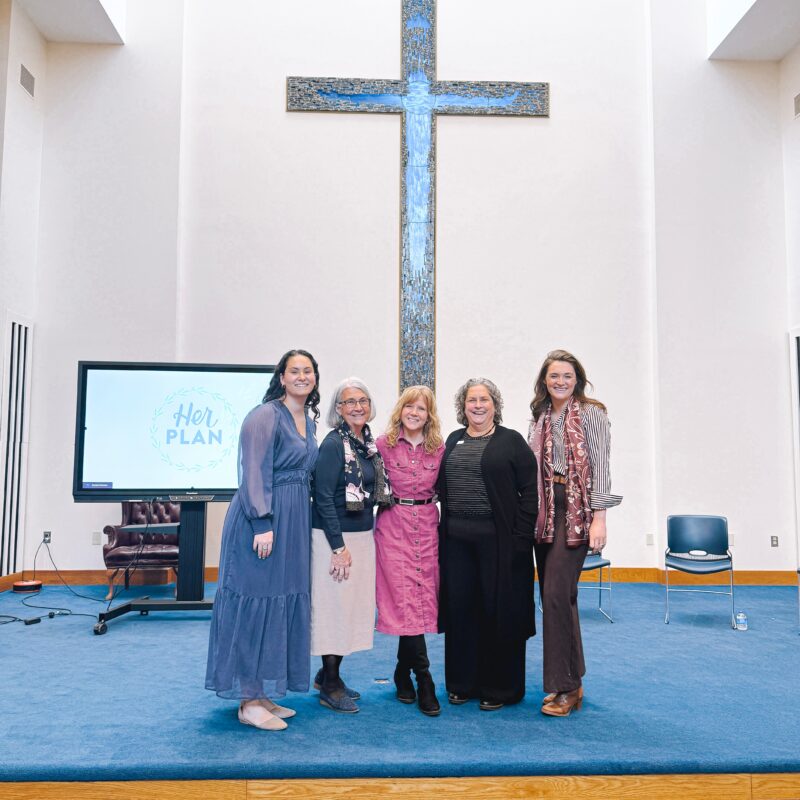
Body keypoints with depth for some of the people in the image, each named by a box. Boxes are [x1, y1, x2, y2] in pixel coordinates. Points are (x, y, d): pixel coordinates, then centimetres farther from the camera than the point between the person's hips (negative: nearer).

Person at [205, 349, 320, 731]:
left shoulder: (309, 422, 15)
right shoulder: (265, 415, -10)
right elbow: (255, 473, -17)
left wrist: (298, 522, 16)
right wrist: (263, 524, -23)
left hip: (295, 522, 9)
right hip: (263, 519, -9)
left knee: (284, 603, 11)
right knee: (256, 602, -3)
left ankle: (265, 695, 22)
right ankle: (249, 701, 7)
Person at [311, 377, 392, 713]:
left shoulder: (370, 443, 9)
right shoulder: (334, 444, -13)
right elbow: (324, 498, -16)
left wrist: (368, 534, 13)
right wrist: (339, 547, -17)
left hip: (364, 535, 8)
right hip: (334, 537, -8)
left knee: (355, 605, 13)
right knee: (335, 606, -1)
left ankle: (329, 675, 28)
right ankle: (329, 686, 14)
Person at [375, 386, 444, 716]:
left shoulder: (439, 448, 5)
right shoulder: (383, 444, -1)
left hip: (427, 527, 3)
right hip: (394, 527, -3)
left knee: (422, 598, 5)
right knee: (405, 598, -8)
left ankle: (403, 673, 22)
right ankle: (424, 680, -3)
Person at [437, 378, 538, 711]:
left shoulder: (511, 441, -1)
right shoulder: (453, 441, 13)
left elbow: (530, 490, -6)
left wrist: (520, 536, -12)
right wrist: (444, 530, 8)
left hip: (498, 540, -4)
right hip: (457, 539, 4)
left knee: (499, 609, 3)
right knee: (460, 607, 9)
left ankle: (499, 687, 18)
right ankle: (462, 682, 23)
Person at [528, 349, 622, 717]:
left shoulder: (590, 413, -4)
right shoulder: (540, 419, 14)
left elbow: (600, 467, -9)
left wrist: (599, 518, -15)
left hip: (576, 510, -6)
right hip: (546, 511, 7)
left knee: (556, 594, -12)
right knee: (555, 596, 9)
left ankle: (564, 687, 0)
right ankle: (571, 680, 22)